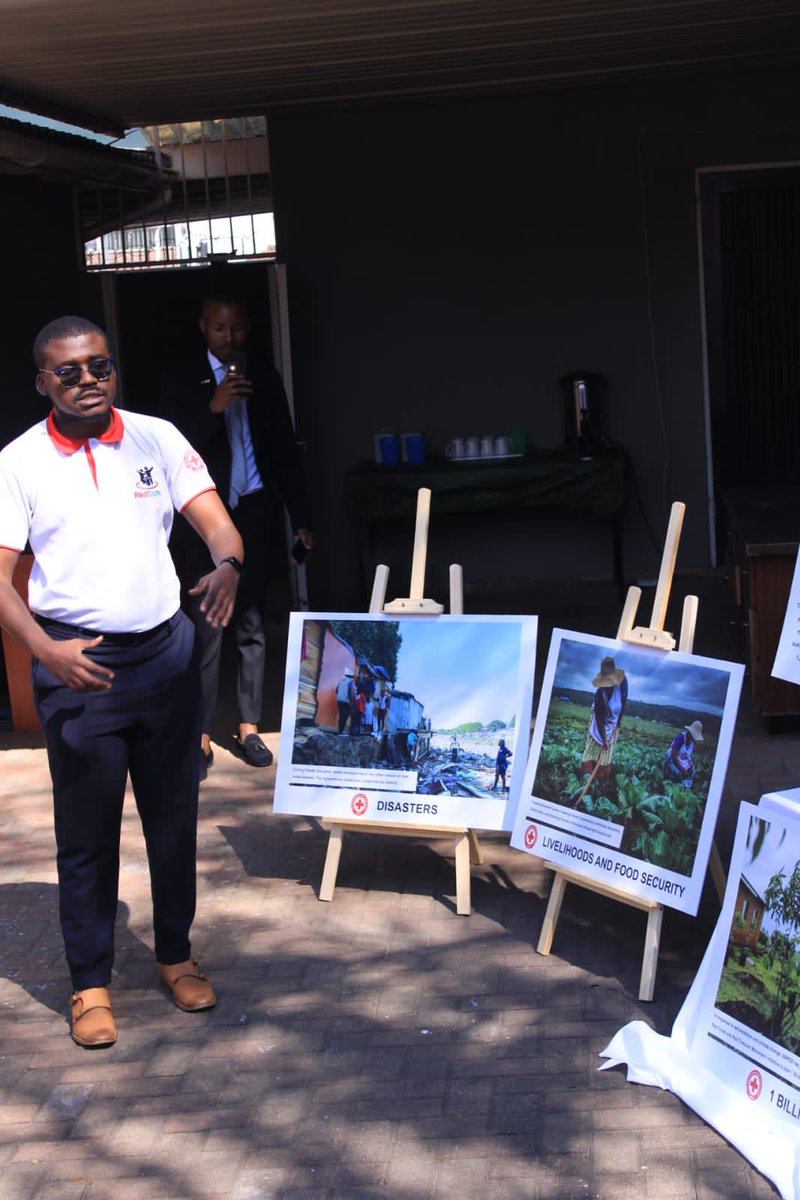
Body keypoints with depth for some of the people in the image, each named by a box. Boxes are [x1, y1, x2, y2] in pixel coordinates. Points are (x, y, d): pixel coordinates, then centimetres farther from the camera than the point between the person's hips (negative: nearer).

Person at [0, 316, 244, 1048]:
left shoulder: (156, 438, 1)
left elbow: (217, 524, -4)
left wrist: (227, 565, -27)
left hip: (165, 653, 2)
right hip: (78, 662, -2)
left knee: (173, 816, 13)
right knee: (86, 831, 6)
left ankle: (176, 955, 31)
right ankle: (90, 981, 20)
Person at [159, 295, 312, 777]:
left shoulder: (265, 378, 9)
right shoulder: (182, 381, 1)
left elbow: (286, 451, 12)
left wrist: (301, 519, 9)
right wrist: (214, 407, -22)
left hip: (254, 513, 3)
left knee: (253, 624, 7)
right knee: (207, 628, -6)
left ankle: (249, 726, 15)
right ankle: (201, 736, -2)